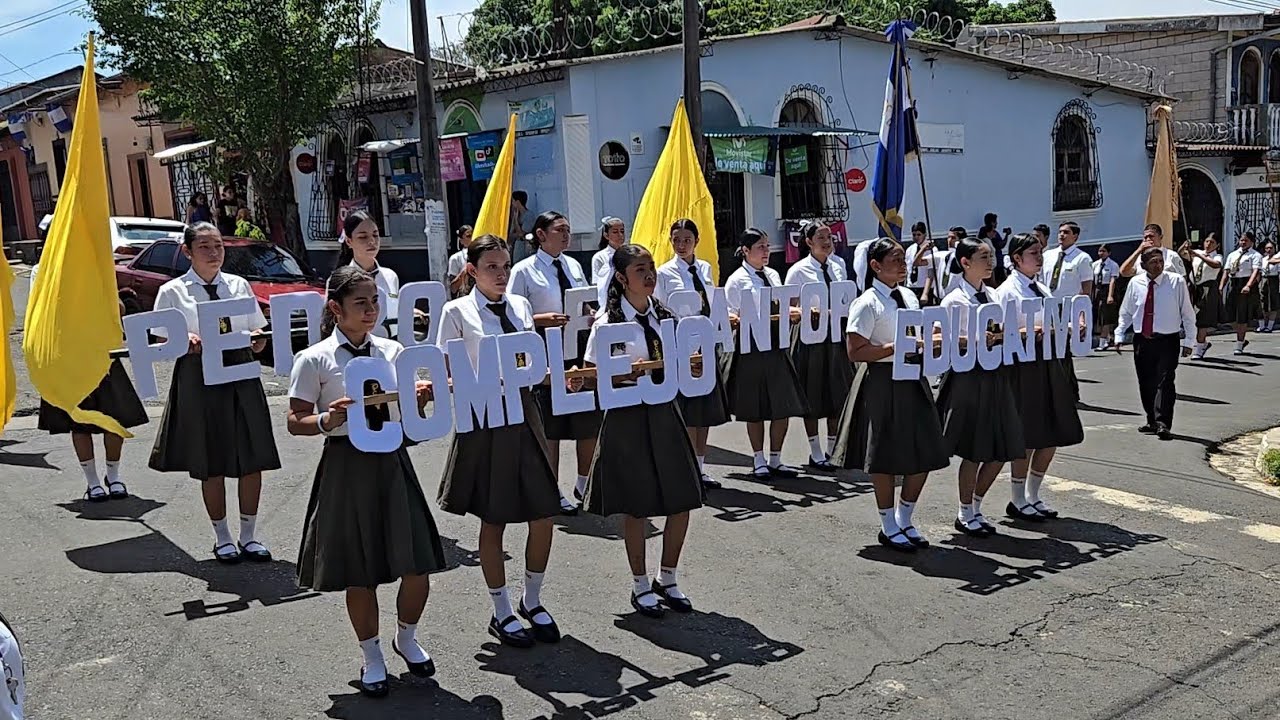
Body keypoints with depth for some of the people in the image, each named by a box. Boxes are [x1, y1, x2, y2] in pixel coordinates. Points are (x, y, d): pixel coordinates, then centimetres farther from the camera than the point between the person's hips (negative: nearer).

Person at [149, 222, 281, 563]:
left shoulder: (239, 285, 9)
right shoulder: (172, 292, 1)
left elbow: (259, 333, 13)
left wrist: (257, 342, -9)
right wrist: (186, 342, -19)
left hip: (242, 374, 3)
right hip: (200, 378, -2)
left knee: (252, 459, 5)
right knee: (211, 464, 6)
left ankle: (250, 535, 21)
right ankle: (222, 537, 22)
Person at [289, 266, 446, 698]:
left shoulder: (392, 351, 5)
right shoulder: (315, 359, -7)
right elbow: (296, 423, -5)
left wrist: (420, 398, -8)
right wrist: (328, 421, -24)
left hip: (392, 460, 3)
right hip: (347, 464, -3)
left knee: (417, 565, 3)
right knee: (359, 572, 8)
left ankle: (406, 638, 33)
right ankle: (372, 657, 31)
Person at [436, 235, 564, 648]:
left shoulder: (520, 306, 9)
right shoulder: (457, 312, -4)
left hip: (523, 414, 4)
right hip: (484, 419, -4)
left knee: (543, 516, 4)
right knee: (493, 522, 7)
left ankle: (532, 602, 27)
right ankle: (502, 614, 24)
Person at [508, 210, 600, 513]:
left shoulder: (574, 265, 10)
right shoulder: (524, 270, -6)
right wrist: (544, 319, -23)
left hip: (579, 345, 5)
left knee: (589, 421, 9)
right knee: (550, 426, 5)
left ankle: (584, 485, 29)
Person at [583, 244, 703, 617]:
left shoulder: (665, 316, 7)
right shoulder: (607, 323, -8)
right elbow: (597, 377, -9)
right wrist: (629, 375, -24)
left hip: (665, 413, 5)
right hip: (628, 418, -5)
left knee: (681, 501, 6)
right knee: (637, 506, 5)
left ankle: (667, 579, 27)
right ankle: (641, 585, 24)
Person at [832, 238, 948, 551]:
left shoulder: (909, 298, 10)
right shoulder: (866, 304, -11)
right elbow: (855, 352, -16)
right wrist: (895, 349, -24)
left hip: (912, 380, 7)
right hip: (882, 382, -7)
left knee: (924, 455, 9)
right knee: (885, 458, 4)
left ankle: (904, 520, 29)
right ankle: (889, 527, 21)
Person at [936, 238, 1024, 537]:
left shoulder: (993, 295, 12)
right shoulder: (955, 300, -9)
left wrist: (1002, 337, 0)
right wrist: (976, 341, -23)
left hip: (996, 377, 7)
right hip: (968, 377, -7)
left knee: (999, 451, 8)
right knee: (973, 452, 1)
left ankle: (976, 508, 26)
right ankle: (965, 515, 18)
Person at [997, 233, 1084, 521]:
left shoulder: (1042, 289, 15)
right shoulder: (1008, 291, -8)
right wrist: (1033, 332, -26)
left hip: (1050, 364, 8)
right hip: (1025, 367, -8)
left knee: (1052, 436, 12)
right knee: (1028, 437, -2)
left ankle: (1033, 496, 26)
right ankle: (1018, 501, 13)